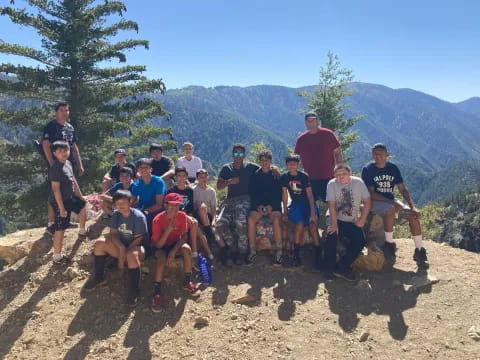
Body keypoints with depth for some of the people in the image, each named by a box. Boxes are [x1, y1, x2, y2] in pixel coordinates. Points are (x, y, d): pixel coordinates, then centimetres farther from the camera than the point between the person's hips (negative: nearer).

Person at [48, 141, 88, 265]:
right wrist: (61, 208, -25)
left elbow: (73, 181, 14)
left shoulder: (68, 163, 3)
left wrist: (80, 196, 19)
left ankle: (82, 231, 50)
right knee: (60, 229, -3)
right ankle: (57, 257, 6)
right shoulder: (55, 168, -24)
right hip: (60, 201, -9)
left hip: (70, 197, 9)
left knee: (83, 206, 30)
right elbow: (56, 189, -26)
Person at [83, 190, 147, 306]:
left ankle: (134, 290, -24)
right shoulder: (116, 214, 0)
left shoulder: (138, 216, -18)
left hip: (135, 247, -6)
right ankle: (99, 277, 3)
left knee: (131, 254, -40)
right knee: (100, 243, -15)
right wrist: (121, 248, -24)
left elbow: (138, 239, -18)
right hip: (120, 246, 6)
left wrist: (124, 253, -22)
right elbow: (113, 233, -6)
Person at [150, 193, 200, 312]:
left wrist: (173, 251, -26)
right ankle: (157, 292, -28)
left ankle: (187, 282, -12)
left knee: (187, 248, -29)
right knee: (162, 257, -35)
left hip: (175, 244, 3)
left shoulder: (182, 216, -15)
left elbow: (184, 236, -11)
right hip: (161, 246, -3)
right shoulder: (158, 220, -24)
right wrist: (167, 231, -38)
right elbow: (158, 245, -23)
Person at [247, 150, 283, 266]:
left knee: (276, 220, -33)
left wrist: (271, 206, -11)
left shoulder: (276, 175, 8)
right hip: (258, 205, 1)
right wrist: (258, 205, -8)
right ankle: (252, 251, -20)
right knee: (251, 219, -29)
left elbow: (279, 195, 4)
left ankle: (279, 251, -24)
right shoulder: (255, 175, 12)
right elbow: (252, 193, 8)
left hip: (273, 205, -1)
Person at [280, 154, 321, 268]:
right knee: (300, 225, -29)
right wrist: (285, 212, 1)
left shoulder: (304, 176, -6)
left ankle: (318, 254, -11)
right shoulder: (284, 177, 1)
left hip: (308, 203, -1)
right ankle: (296, 254, -16)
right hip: (296, 204, 1)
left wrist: (312, 213, -19)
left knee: (313, 225, -26)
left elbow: (310, 195, -10)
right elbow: (284, 194, 4)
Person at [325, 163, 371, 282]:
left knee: (360, 240, -22)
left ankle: (342, 267, -10)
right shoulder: (332, 184, -7)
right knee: (331, 236, -29)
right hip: (336, 219, -1)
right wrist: (334, 225, -22)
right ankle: (331, 268, -12)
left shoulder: (358, 182, -5)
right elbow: (331, 205, -14)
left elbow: (367, 202, -2)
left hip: (353, 222, 2)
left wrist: (362, 220, -8)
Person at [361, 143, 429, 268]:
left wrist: (412, 206, -12)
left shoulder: (393, 168, 4)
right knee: (391, 209, -36)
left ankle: (419, 251, -6)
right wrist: (393, 202, -24)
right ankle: (389, 244, -19)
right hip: (374, 202, -5)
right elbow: (371, 194, -16)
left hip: (390, 200, 5)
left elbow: (403, 189, 3)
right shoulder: (367, 170, -10)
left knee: (413, 215, -16)